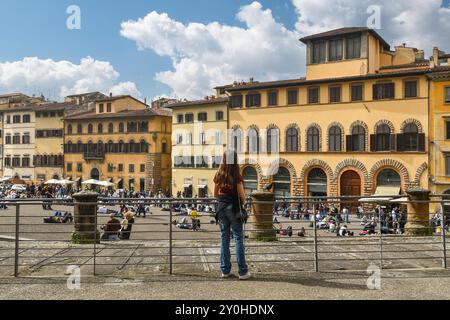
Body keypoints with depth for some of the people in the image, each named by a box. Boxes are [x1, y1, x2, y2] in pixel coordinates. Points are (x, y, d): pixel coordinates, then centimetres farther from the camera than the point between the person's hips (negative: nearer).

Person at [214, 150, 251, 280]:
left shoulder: (219, 175, 4)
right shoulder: (236, 176, -11)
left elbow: (215, 194, 9)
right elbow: (241, 194, -11)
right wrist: (244, 201, 9)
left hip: (221, 207, 5)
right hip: (234, 208, -5)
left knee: (224, 238, 11)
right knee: (238, 238, 1)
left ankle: (225, 270, 15)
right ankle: (243, 272, 3)